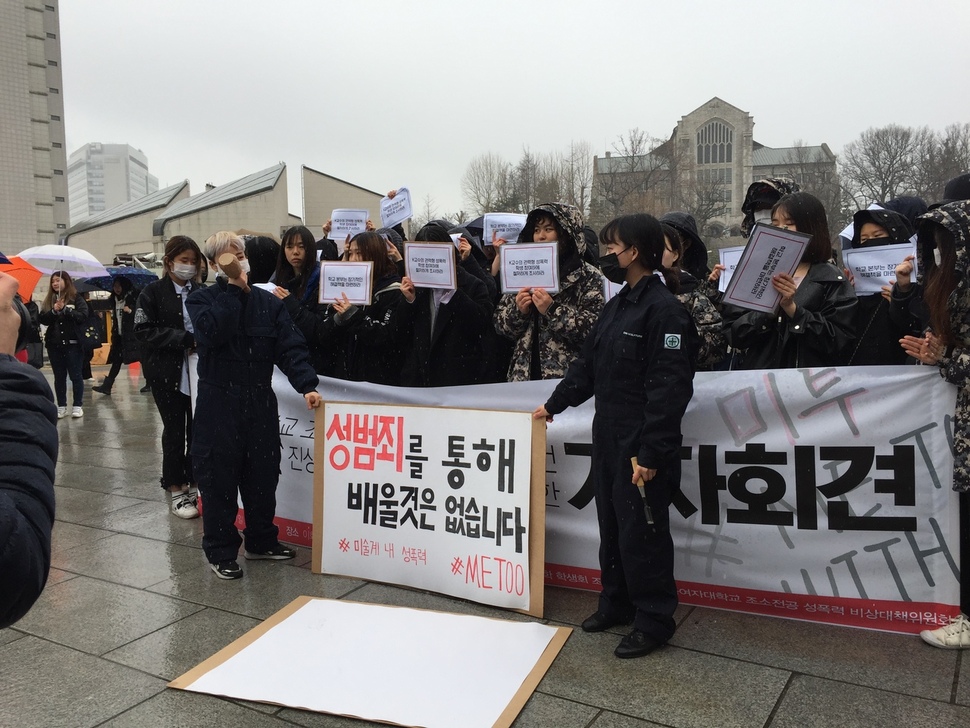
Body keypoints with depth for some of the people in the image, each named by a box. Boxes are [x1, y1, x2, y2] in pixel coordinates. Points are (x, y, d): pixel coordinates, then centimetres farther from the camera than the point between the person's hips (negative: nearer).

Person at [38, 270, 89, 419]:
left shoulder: (76, 298, -1)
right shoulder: (49, 301, 10)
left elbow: (83, 316, -13)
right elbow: (42, 320, 0)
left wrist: (65, 309, -21)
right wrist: (54, 311, -15)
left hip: (73, 343, -4)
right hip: (54, 344, 4)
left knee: (75, 375, 0)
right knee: (59, 377, 8)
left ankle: (78, 406, 8)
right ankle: (61, 407, 13)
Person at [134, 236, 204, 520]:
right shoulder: (153, 292, -1)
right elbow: (144, 330, -8)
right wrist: (185, 339, -15)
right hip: (167, 372, -2)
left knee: (198, 429, 2)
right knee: (175, 430, 4)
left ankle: (194, 484, 18)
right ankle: (175, 491, 16)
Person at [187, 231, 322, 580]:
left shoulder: (269, 302, 6)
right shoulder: (201, 300, 0)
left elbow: (291, 348, -4)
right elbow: (211, 332, -23)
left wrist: (306, 385, -19)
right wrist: (233, 286, -17)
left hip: (260, 403, 3)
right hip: (218, 404, -3)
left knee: (263, 475, 12)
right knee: (218, 478, 3)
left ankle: (262, 540, 30)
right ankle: (220, 551, 17)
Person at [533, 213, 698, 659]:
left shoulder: (664, 309, -15)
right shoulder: (618, 304, 14)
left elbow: (669, 388, -20)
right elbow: (588, 364, 22)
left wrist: (651, 453, -22)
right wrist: (555, 405, 23)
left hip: (641, 447, -9)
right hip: (608, 439, 9)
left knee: (641, 534, 1)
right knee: (612, 527, 17)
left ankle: (653, 621, 17)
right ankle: (617, 604, 33)